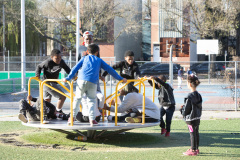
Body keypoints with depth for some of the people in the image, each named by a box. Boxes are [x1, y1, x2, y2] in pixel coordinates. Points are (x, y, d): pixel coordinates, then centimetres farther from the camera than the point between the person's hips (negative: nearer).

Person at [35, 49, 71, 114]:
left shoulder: (61, 62, -3)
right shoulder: (48, 62, -22)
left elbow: (67, 68, 11)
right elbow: (39, 66, -8)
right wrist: (37, 74, -22)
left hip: (53, 83, 8)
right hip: (47, 83, -8)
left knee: (47, 101, 18)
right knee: (62, 97, -7)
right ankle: (58, 111, 6)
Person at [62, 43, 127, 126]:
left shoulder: (84, 58, 23)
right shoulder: (99, 60, 23)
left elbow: (75, 68, 16)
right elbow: (110, 69, 24)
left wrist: (67, 78, 18)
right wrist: (120, 78, 29)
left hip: (81, 80, 1)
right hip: (92, 82, -1)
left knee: (77, 98, 14)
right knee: (91, 100, 9)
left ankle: (72, 116, 11)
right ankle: (92, 119, -2)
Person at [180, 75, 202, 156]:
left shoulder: (190, 96, -22)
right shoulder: (198, 95, 5)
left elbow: (186, 109, -18)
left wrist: (182, 109, 4)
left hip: (191, 119, -9)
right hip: (197, 117, 9)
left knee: (192, 134, -1)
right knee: (196, 133, 16)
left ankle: (193, 150, 5)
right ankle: (196, 148, 26)